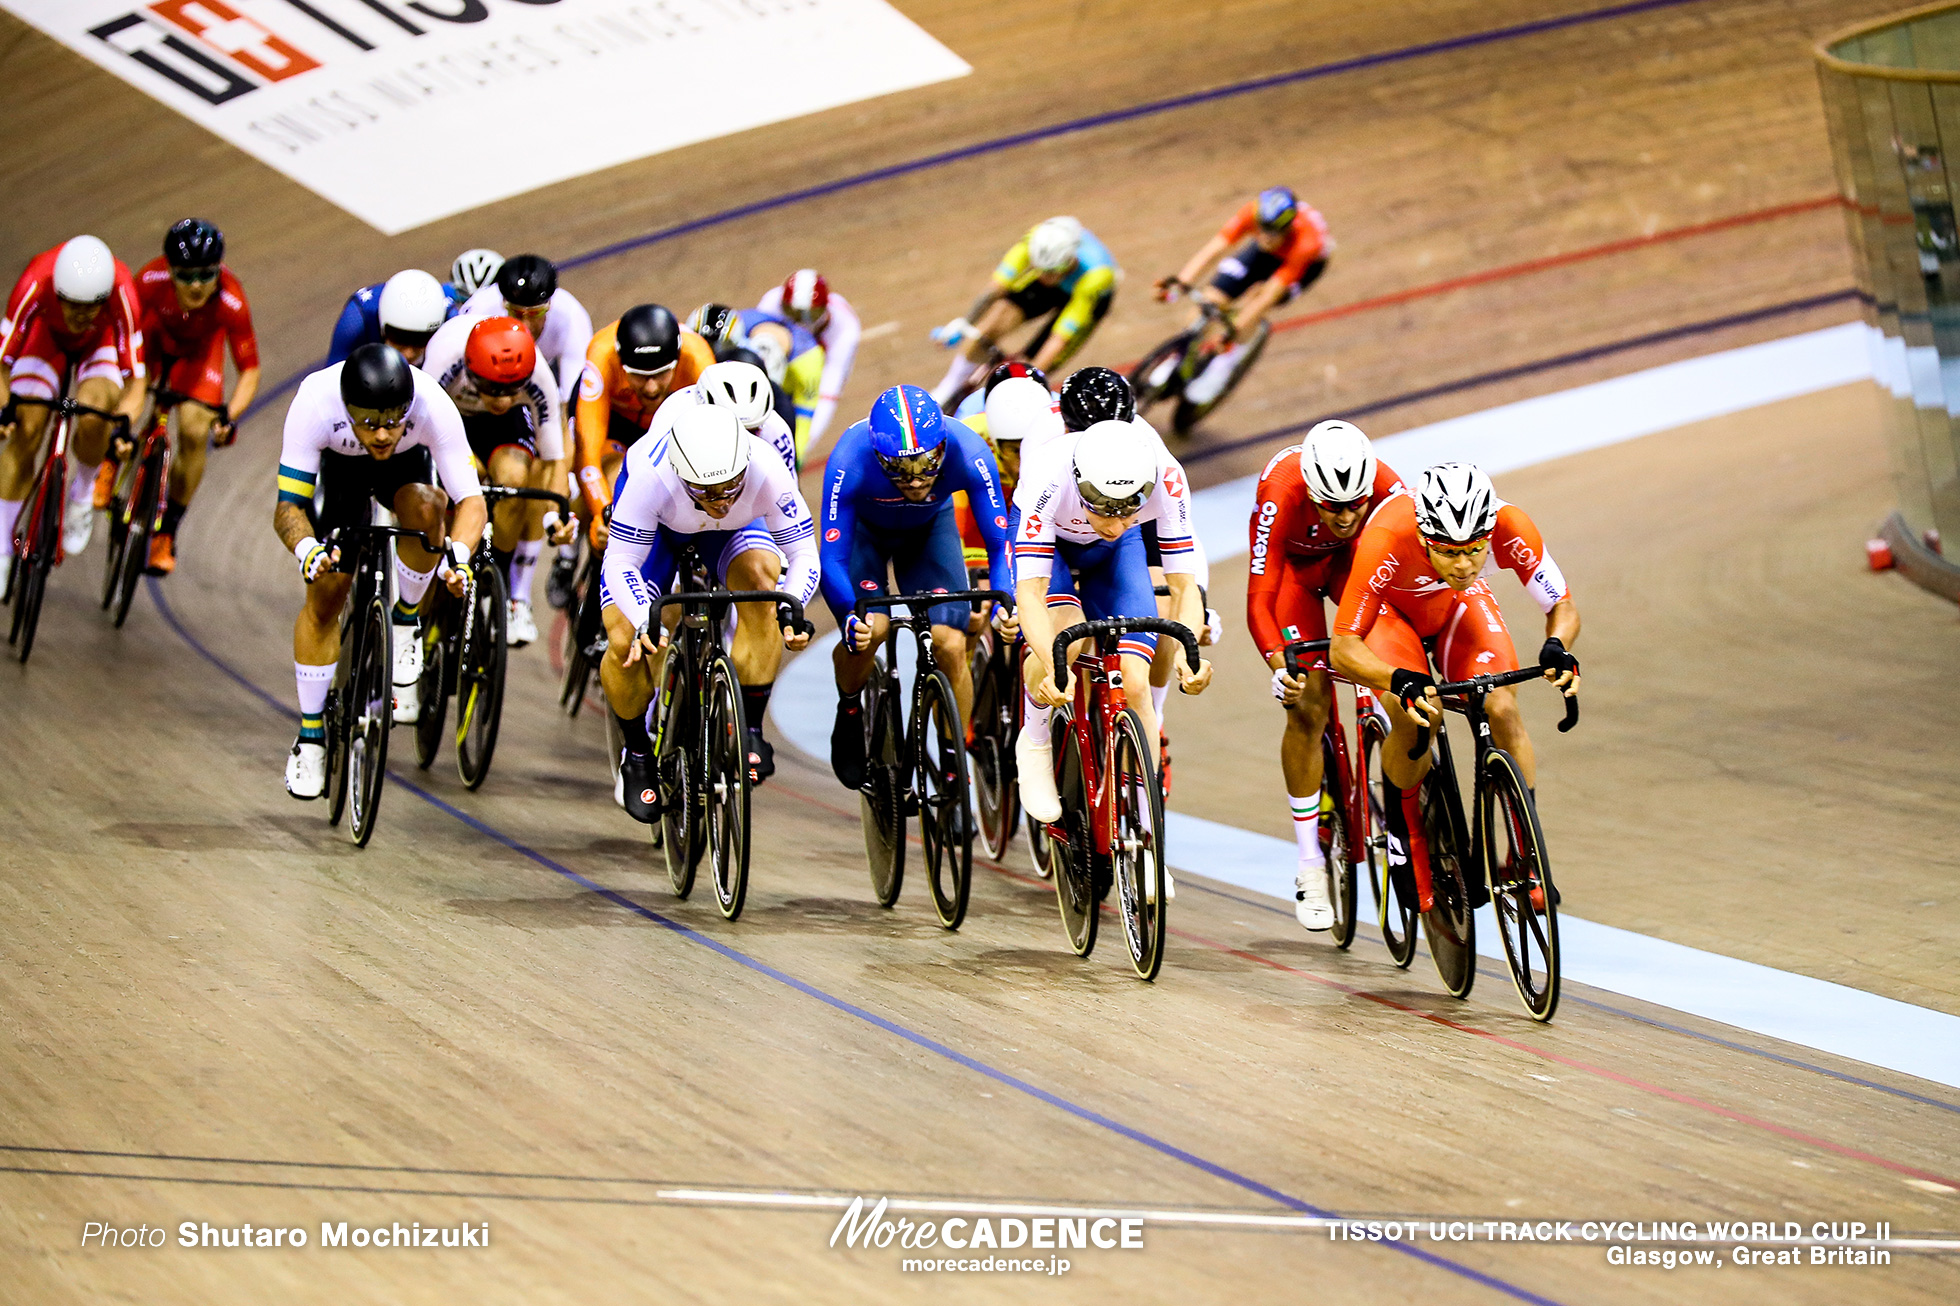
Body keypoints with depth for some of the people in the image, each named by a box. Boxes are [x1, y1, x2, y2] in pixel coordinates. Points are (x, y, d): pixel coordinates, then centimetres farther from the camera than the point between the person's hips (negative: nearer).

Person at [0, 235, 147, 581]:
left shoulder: (122, 293, -40)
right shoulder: (35, 284, -39)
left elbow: (135, 379, -34)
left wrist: (124, 422, -51)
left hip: (102, 342, -1)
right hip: (48, 334, 1)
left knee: (92, 419, -28)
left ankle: (82, 494, 4)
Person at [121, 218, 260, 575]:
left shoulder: (231, 302, -39)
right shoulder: (150, 281, -38)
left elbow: (249, 371, -30)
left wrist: (229, 415, -45)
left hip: (199, 350, -1)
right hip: (156, 336, 1)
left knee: (194, 434, -13)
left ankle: (167, 531, 6)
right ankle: (113, 456, 15)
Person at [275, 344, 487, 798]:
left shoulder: (433, 406, -39)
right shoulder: (314, 403, -39)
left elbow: (471, 500, -37)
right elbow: (288, 506, -35)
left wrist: (458, 556, -57)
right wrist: (307, 551, -56)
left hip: (408, 465, 0)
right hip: (338, 467, 0)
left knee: (426, 506, -34)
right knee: (326, 594, -6)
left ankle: (405, 625, -8)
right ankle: (310, 735, 11)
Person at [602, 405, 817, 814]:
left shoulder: (767, 470, -38)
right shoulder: (652, 476, -42)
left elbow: (804, 555, -29)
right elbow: (621, 562, -35)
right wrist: (644, 622, -52)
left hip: (736, 529, 1)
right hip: (658, 522, -1)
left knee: (761, 573, -32)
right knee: (624, 641, -18)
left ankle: (751, 729, -19)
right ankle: (637, 755, 10)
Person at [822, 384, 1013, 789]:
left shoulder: (968, 454, -36)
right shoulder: (850, 461, -39)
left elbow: (999, 543, -26)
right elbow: (833, 558, -33)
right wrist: (850, 620, -50)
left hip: (931, 527, 1)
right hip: (864, 526, -1)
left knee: (951, 646, -15)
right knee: (868, 628, -26)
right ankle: (849, 710, 7)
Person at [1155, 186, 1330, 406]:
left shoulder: (1305, 242, -42)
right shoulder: (1253, 213, -35)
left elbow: (1271, 294, -42)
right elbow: (1214, 247, -40)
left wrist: (1235, 329, -46)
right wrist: (1180, 281, -52)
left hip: (1308, 262, -4)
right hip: (1265, 254, 4)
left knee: (1256, 296, -32)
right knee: (1211, 299, -12)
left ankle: (1224, 364, -19)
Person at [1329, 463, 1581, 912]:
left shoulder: (1511, 530, -36)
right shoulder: (1386, 542, -42)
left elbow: (1562, 608, -22)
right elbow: (1343, 647, -40)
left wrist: (1557, 648, -45)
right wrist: (1401, 681, -58)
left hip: (1461, 604, 2)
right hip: (1391, 605, -2)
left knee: (1503, 710, -19)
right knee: (1412, 718, -27)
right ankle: (1404, 831, 0)